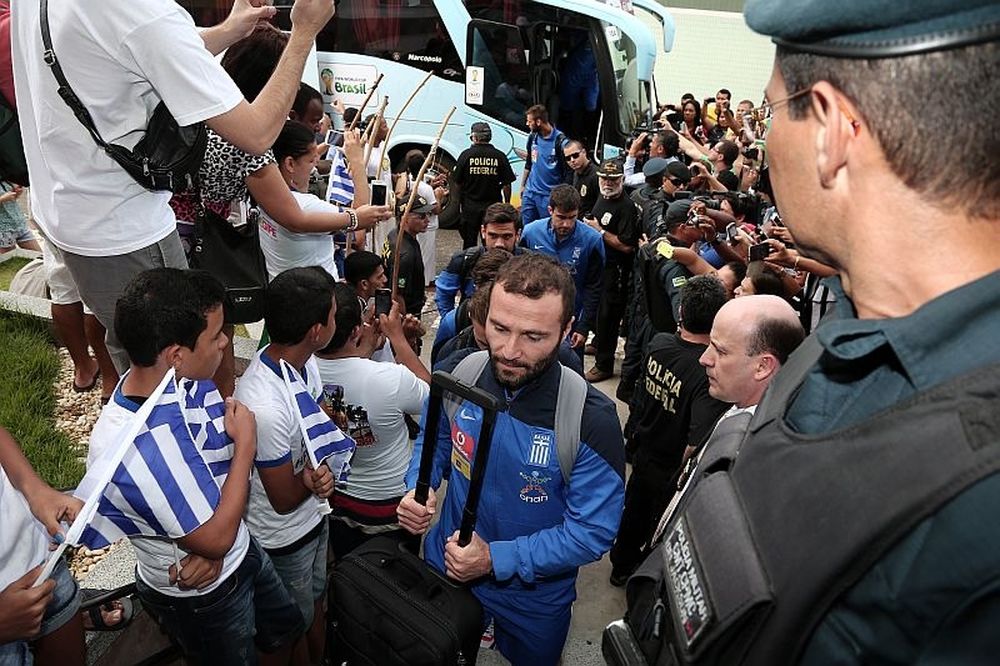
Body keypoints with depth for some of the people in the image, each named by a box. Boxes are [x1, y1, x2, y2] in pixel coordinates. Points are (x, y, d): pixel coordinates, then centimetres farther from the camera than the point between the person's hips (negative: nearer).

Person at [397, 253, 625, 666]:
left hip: (533, 596, -3)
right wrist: (418, 489, -16)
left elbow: (593, 531, -23)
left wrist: (497, 559, -27)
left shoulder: (591, 419, -29)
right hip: (444, 569, 3)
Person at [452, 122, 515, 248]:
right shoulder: (500, 156, -4)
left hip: (470, 206, 0)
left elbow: (457, 183, -2)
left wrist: (459, 203, 12)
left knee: (469, 242, 11)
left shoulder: (466, 155, -6)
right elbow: (506, 185, -3)